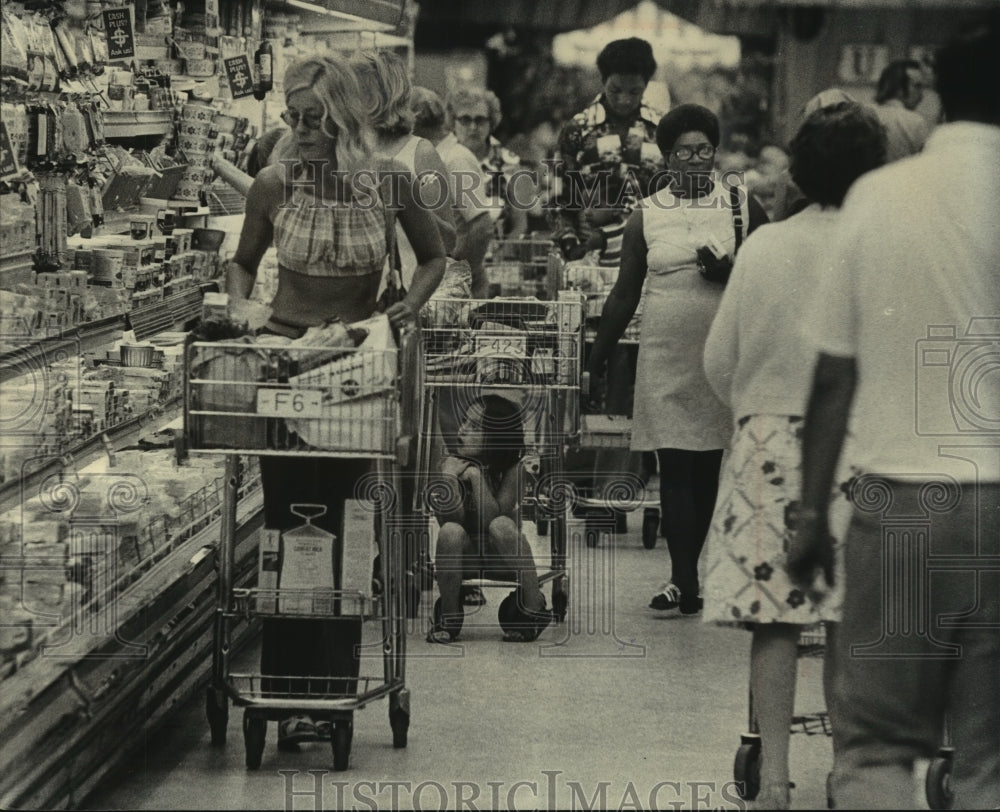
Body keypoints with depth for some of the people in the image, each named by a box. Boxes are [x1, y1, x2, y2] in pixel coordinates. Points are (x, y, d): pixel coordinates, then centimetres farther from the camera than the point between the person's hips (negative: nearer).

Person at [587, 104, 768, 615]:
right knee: (674, 468, -5)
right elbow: (624, 295, 12)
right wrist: (597, 359, 10)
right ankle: (684, 581, -6)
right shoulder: (646, 217, 8)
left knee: (708, 469, 2)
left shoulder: (742, 207, 7)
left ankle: (684, 576, 12)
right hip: (665, 358, 0)